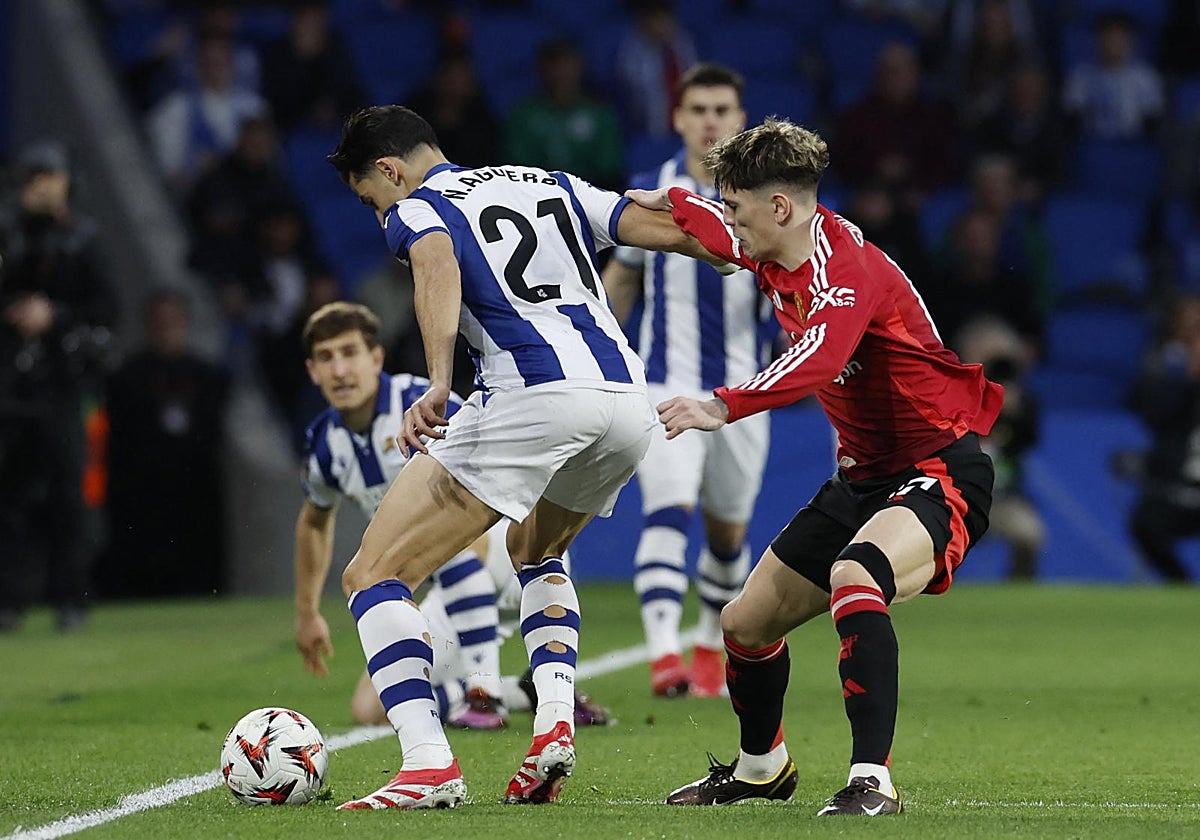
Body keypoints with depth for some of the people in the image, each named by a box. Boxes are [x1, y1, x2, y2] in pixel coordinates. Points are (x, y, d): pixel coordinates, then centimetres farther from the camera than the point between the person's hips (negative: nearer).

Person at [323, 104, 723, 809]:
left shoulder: (416, 208, 9)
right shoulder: (552, 186, 26)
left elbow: (440, 270, -15)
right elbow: (676, 230, 23)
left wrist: (440, 386, -29)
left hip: (536, 400, -7)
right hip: (630, 402, 7)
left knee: (374, 576, 1)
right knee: (537, 553, 35)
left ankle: (430, 764, -16)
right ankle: (555, 725, 13)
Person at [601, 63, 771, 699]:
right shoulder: (648, 193, 2)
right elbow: (622, 277, 15)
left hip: (741, 385, 1)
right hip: (667, 382, -1)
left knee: (727, 529, 13)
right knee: (668, 509, -20)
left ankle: (710, 649, 34)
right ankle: (664, 654, -30)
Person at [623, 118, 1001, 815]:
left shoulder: (844, 268, -25)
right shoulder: (778, 256, 3)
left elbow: (818, 361, -45)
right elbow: (724, 233, 28)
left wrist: (725, 407, -56)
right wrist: (666, 201, 37)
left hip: (941, 470, -10)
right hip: (866, 476, 10)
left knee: (854, 577, -39)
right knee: (747, 623, 14)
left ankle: (872, 781, -40)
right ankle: (762, 767, 41)